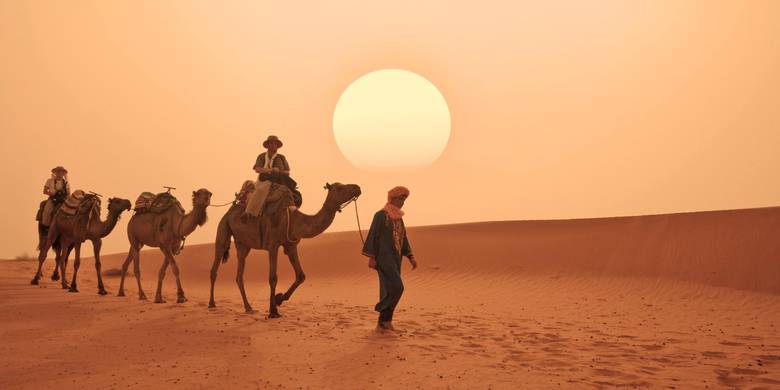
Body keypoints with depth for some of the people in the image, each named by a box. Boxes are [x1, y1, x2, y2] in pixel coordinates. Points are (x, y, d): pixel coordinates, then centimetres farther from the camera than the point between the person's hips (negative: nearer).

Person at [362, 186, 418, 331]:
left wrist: (411, 257, 10)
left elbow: (403, 239, 18)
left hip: (395, 258, 8)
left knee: (389, 290, 6)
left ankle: (382, 323, 11)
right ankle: (386, 318, -2)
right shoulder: (380, 215, -8)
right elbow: (373, 235, -11)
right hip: (383, 257, -8)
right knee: (396, 287, -17)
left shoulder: (398, 218, 15)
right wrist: (371, 258, -15)